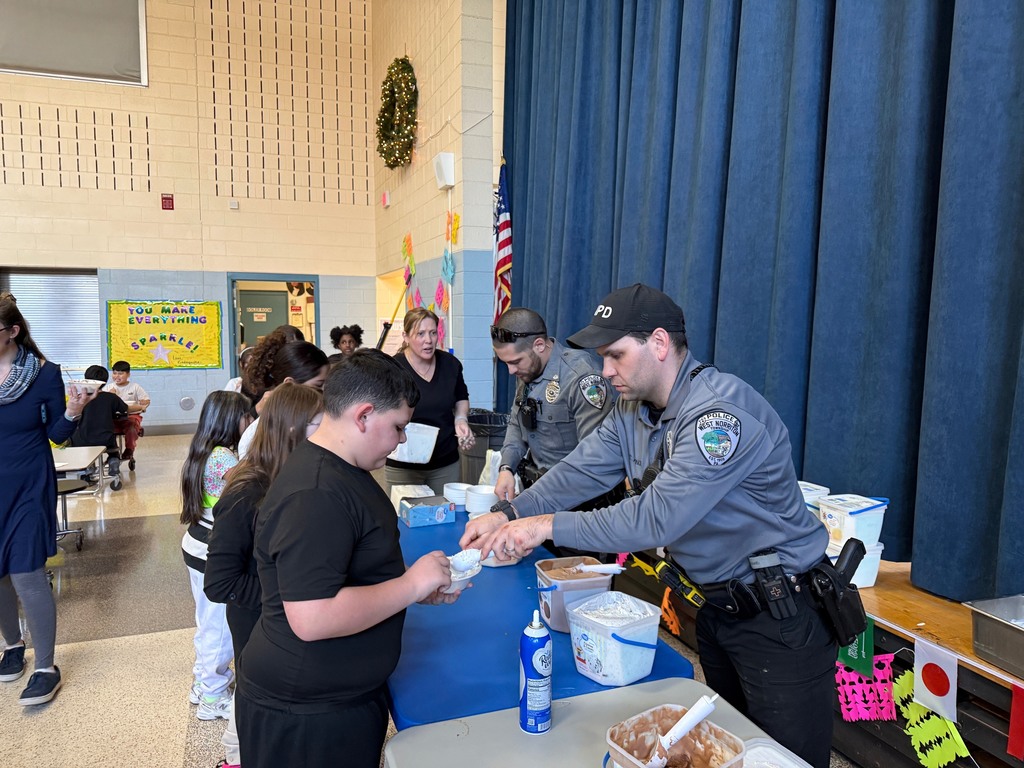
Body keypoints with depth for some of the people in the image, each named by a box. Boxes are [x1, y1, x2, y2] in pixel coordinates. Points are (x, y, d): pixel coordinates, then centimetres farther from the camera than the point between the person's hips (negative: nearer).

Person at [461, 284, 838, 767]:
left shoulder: (721, 413, -29)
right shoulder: (632, 410, 1)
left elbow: (658, 517, -33)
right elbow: (581, 471, -4)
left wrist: (550, 526, -29)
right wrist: (508, 514, -18)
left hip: (779, 617, -8)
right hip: (717, 606, 8)